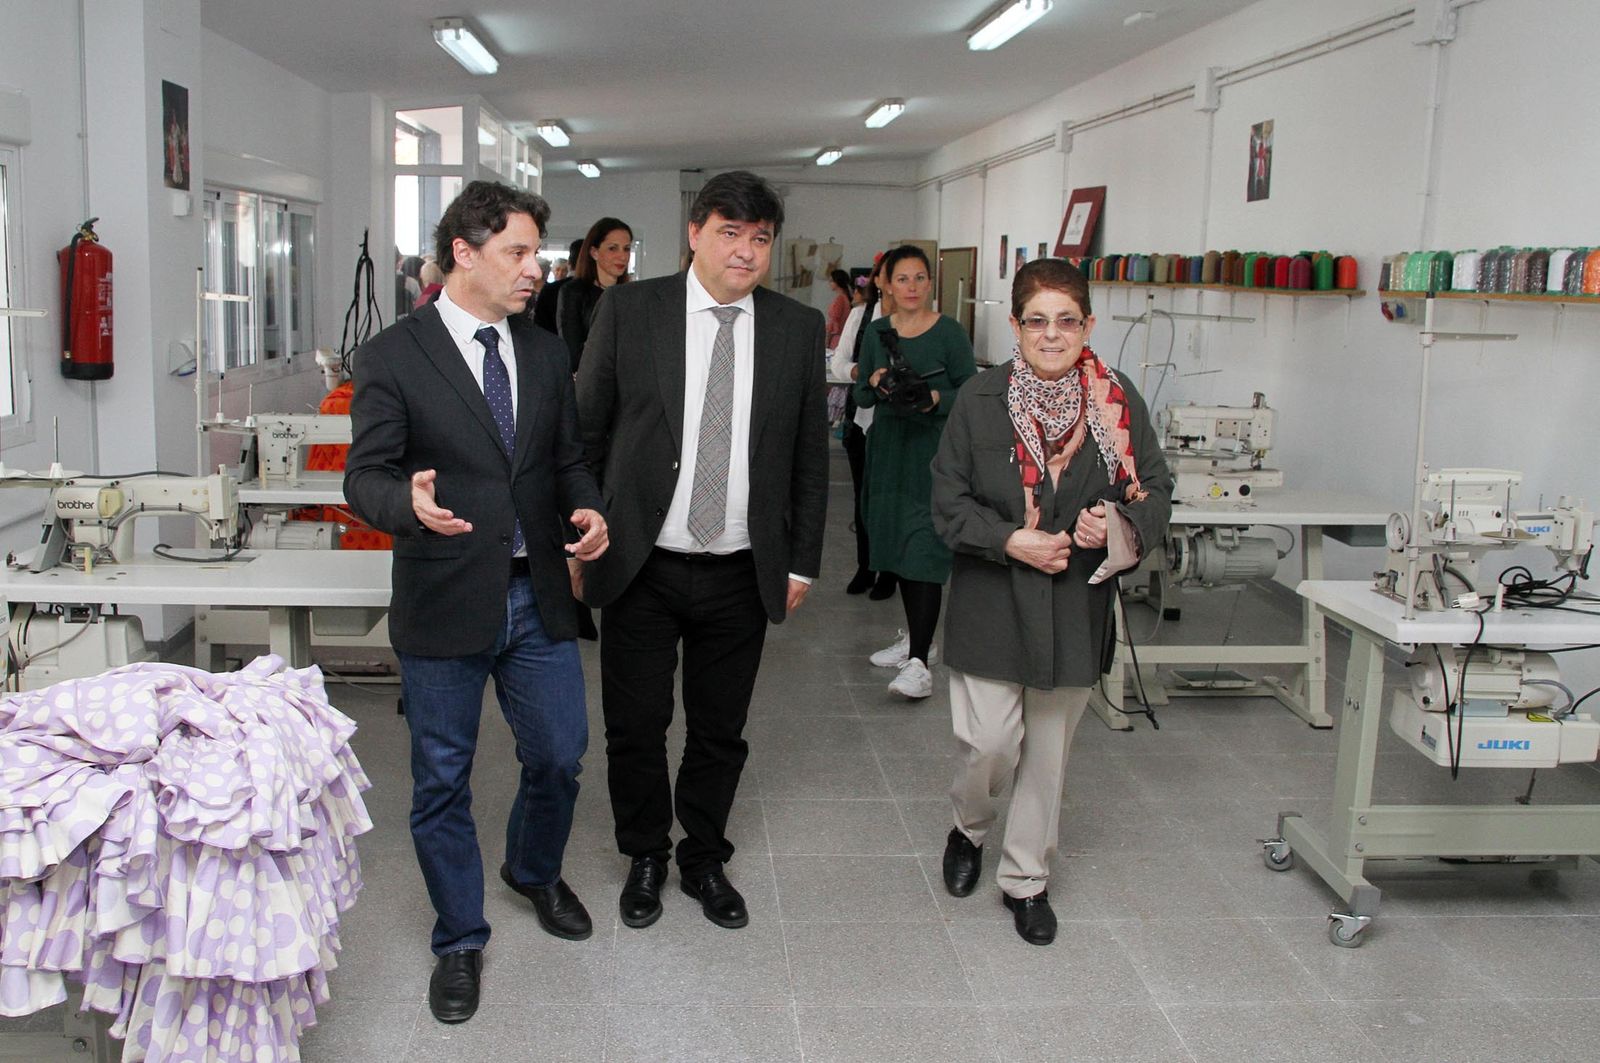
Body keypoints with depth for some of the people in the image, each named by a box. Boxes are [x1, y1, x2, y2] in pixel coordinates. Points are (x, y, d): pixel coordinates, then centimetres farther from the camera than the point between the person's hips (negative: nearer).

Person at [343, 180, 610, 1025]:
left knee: (559, 756, 13)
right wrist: (410, 504, -34)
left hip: (537, 596, 4)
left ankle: (535, 872, 45)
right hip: (445, 603, -4)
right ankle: (460, 939, 28)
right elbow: (364, 476, -11)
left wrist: (586, 510, -8)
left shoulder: (545, 353, 9)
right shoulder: (393, 356, -7)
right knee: (442, 780, 9)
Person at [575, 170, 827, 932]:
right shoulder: (629, 310, -3)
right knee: (635, 727, 10)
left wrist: (803, 561, 7)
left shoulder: (799, 328, 2)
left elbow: (811, 454, 7)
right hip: (641, 568, -1)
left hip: (742, 575, 2)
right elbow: (586, 431, 1)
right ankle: (645, 859, 33)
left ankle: (705, 861, 35)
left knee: (720, 732, 14)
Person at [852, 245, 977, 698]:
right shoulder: (877, 332, 8)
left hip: (934, 450, -6)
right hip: (888, 447, 6)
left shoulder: (950, 333, -5)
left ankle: (919, 663, -14)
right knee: (898, 546, 14)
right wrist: (875, 382, -10)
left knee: (925, 553, -11)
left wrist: (935, 398, -21)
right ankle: (914, 636, 31)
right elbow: (860, 395, 11)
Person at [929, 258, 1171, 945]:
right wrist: (1011, 541, -17)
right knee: (989, 744, -4)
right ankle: (969, 828, 31)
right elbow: (949, 502, -3)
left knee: (1049, 749, 12)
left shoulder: (1119, 401, -1)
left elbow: (1157, 491, 5)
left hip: (1077, 606, 2)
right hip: (992, 604, -2)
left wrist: (1118, 526, -15)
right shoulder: (980, 400, -5)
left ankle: (1025, 879, 30)